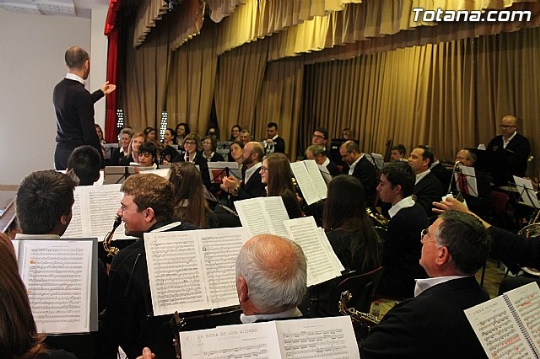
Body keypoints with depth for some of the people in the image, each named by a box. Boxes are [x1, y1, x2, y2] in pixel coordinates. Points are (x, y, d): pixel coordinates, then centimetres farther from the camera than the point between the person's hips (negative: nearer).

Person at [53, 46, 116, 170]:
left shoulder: (59, 88, 9)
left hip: (61, 152, 8)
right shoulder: (80, 93, -18)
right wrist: (101, 163, -13)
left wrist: (101, 92, 42)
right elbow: (90, 133, -20)